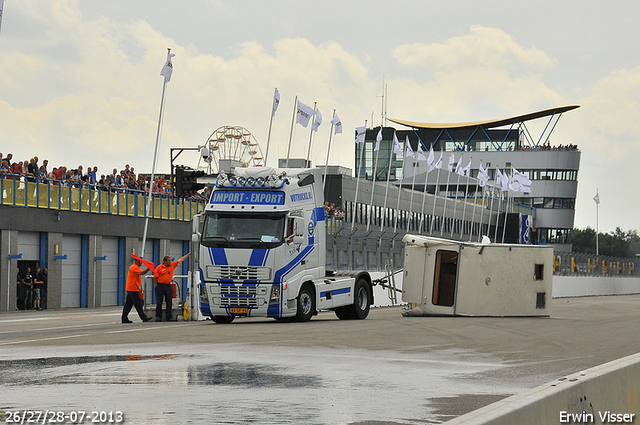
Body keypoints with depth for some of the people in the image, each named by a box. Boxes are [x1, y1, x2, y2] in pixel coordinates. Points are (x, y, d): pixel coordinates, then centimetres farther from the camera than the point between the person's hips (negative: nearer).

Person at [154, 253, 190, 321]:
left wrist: (188, 254, 11)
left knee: (169, 302, 2)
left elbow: (181, 260, 11)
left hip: (168, 286, 3)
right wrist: (156, 286, -3)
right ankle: (158, 317, 7)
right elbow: (155, 278, -1)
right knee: (159, 302, 0)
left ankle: (168, 317, 6)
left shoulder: (172, 265, 6)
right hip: (160, 285, -3)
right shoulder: (159, 267, -5)